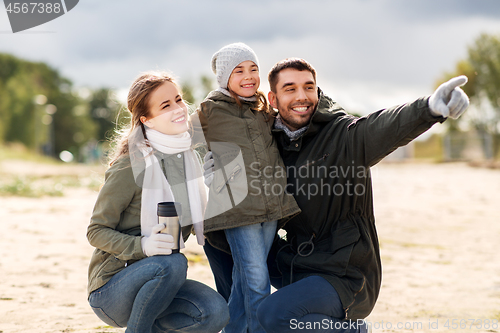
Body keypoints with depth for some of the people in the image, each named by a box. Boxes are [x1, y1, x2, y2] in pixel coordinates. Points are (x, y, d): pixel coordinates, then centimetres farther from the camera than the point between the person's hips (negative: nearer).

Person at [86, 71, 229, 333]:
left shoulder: (189, 156, 5)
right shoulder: (131, 166, -17)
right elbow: (96, 232, -13)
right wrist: (142, 245, -30)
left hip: (156, 280, 6)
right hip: (111, 288, -6)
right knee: (173, 263, -35)